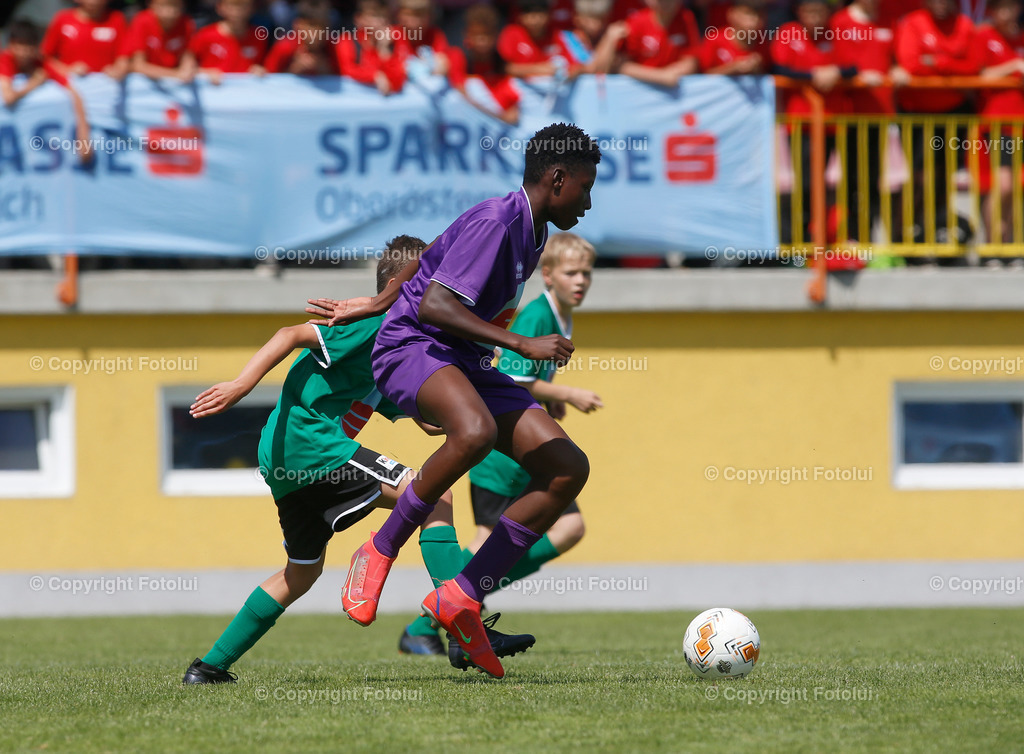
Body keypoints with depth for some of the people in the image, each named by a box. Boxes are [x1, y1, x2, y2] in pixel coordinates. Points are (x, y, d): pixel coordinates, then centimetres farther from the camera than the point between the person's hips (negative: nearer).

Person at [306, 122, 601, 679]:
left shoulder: (531, 235, 14)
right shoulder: (496, 222, -16)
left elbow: (433, 254, 28)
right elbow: (433, 305, -25)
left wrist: (376, 305, 36)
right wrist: (523, 345, -27)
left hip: (464, 363, 10)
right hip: (412, 347, -10)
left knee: (568, 469, -6)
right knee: (475, 432, -41)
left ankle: (460, 598, -4)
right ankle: (378, 554, -20)